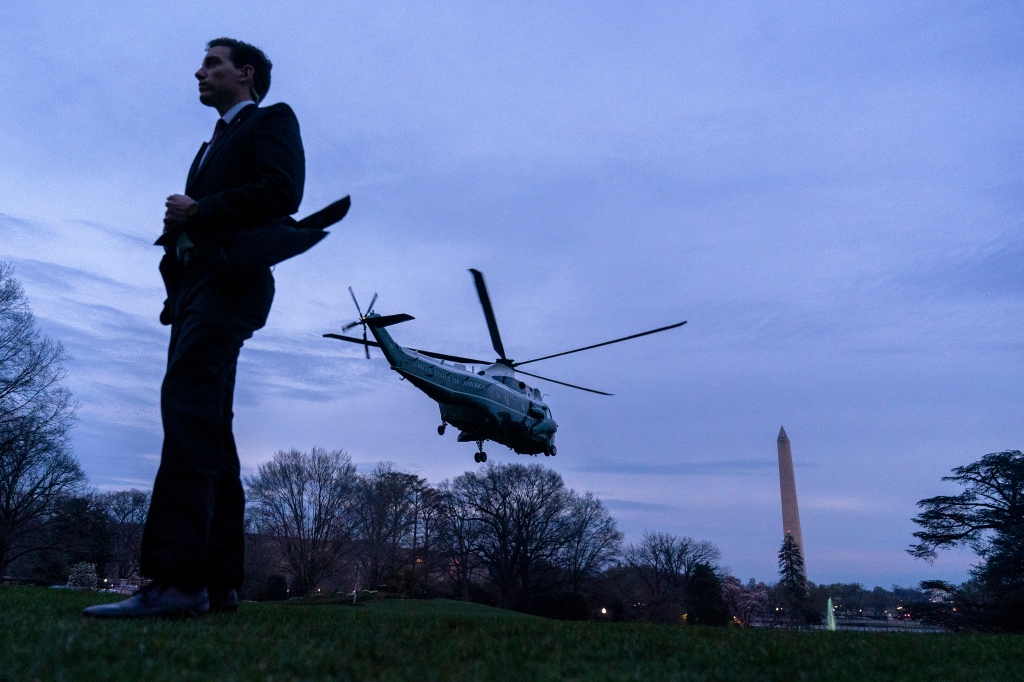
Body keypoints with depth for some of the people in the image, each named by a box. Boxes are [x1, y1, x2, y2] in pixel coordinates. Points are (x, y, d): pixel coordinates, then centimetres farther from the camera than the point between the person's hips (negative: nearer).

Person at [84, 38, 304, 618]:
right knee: (207, 426, 1)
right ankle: (218, 581, 1)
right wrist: (181, 225, 6)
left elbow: (282, 192, -10)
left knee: (188, 403, -24)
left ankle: (176, 579, -30)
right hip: (193, 286, 9)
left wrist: (197, 210, -5)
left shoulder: (272, 120, 9)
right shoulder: (216, 143, 34)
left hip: (228, 278, -9)